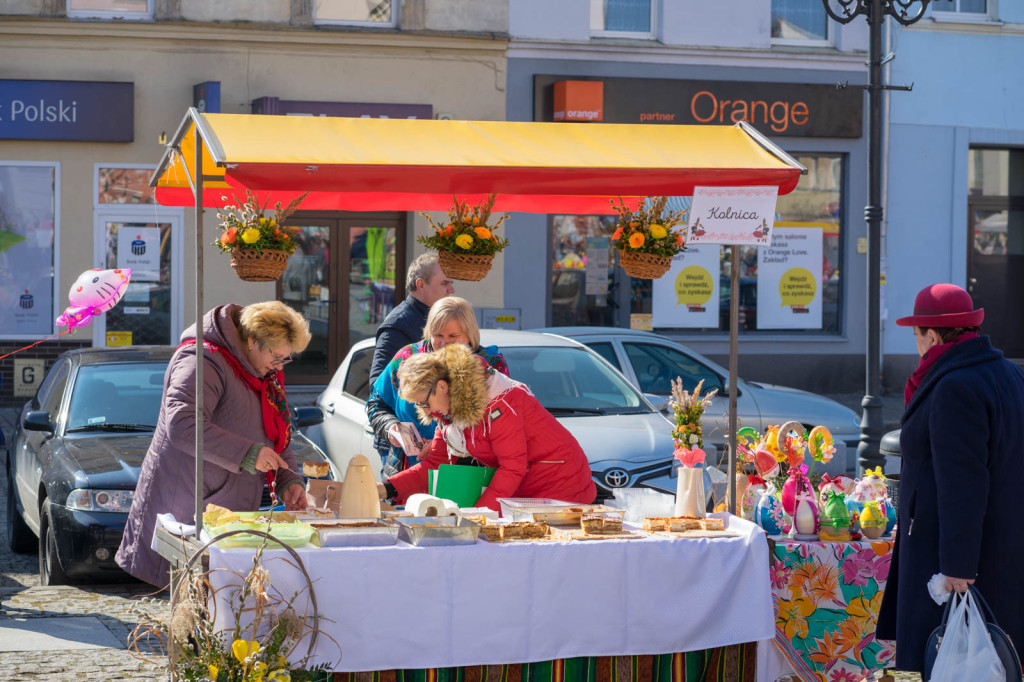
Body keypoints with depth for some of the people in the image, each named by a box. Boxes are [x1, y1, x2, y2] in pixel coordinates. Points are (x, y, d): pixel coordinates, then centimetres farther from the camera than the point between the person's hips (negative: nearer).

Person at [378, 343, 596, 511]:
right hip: (525, 493, 8)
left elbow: (512, 467, -22)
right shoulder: (450, 412, 6)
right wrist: (387, 489, -8)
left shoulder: (496, 403, -22)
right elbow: (434, 464, 6)